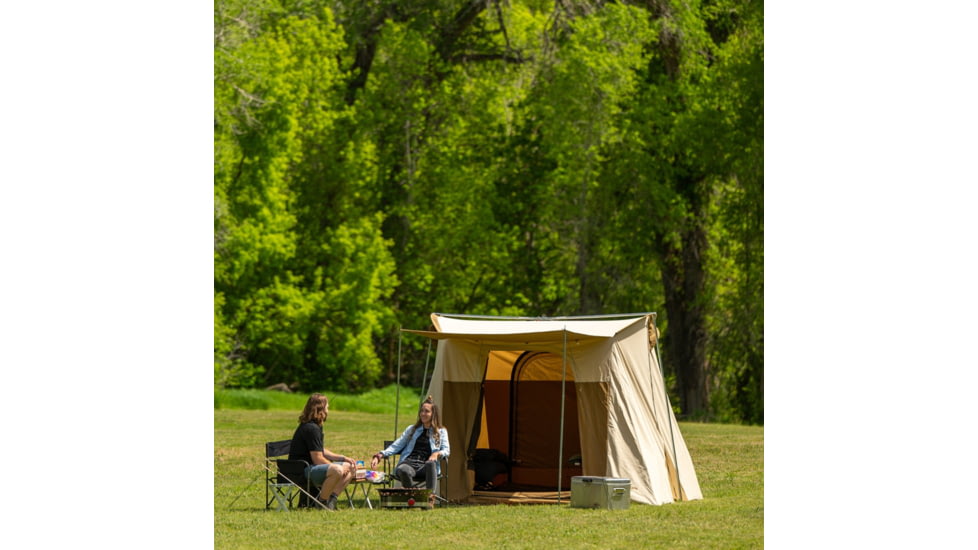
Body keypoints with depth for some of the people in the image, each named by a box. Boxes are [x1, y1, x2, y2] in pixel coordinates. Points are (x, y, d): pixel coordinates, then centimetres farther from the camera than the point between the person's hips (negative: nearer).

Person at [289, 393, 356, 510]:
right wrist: (335, 467, -9)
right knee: (337, 470, -35)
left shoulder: (315, 426, 16)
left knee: (350, 468, 12)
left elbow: (321, 451, 23)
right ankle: (322, 503, -19)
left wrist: (343, 458, 13)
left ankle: (331, 500, 1)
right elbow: (318, 459, -20)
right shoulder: (311, 428, -17)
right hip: (301, 471, -11)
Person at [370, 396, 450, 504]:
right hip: (408, 463, 1)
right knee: (403, 470, -39)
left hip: (425, 466, -1)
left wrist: (437, 453, -16)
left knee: (431, 464, -42)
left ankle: (430, 497, -46)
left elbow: (446, 450, 9)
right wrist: (379, 456, 8)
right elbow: (396, 446, 23)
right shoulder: (412, 429, 28)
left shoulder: (441, 432, 22)